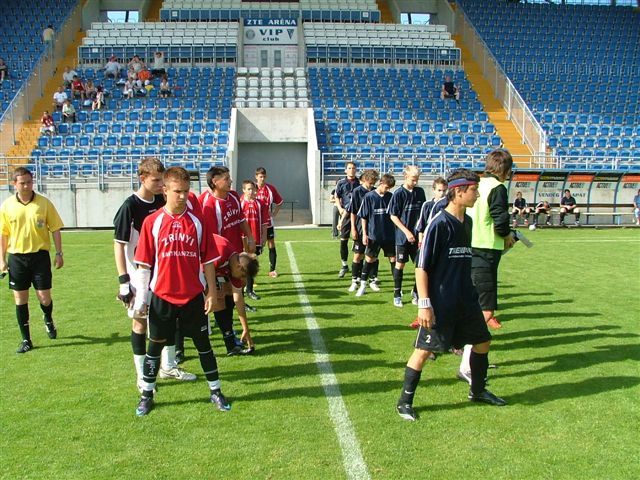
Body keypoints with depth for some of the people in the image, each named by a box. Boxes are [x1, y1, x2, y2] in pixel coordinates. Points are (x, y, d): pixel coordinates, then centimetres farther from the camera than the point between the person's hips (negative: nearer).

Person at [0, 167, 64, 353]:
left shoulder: (44, 203, -4)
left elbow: (55, 229, 1)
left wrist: (59, 253, -3)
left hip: (40, 255, -1)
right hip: (17, 257, 2)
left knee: (44, 297, -1)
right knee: (20, 299, 5)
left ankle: (48, 320, 34)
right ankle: (26, 339, 17)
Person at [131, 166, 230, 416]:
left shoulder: (197, 222, -2)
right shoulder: (152, 222, -4)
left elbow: (208, 260, 2)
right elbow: (143, 263, -2)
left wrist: (211, 292, 0)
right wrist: (141, 297, -4)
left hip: (194, 296, 1)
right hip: (161, 296, 0)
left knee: (203, 343, 10)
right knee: (155, 345, 12)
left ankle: (216, 391, 24)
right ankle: (147, 395, 28)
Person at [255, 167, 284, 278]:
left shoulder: (271, 188, 0)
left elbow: (279, 202, 12)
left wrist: (274, 214, 3)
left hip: (268, 222, 1)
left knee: (271, 245, 3)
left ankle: (272, 270, 12)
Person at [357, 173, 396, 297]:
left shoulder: (390, 197, 2)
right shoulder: (369, 197, -7)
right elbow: (363, 217, -3)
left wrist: (396, 230, 11)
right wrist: (364, 234, -6)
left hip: (389, 235, 3)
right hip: (373, 235, -2)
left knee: (393, 259, 6)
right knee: (369, 259, 5)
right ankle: (363, 285, 17)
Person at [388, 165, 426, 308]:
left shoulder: (420, 192, 5)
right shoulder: (399, 193, -8)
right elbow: (393, 216, -8)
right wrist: (406, 231, -12)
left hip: (418, 236, 4)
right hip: (402, 236, -4)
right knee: (400, 264, 2)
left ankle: (416, 292, 21)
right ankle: (397, 295, 13)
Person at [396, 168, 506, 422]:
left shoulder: (467, 221, 8)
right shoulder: (439, 224, -16)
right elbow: (421, 266, -17)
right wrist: (424, 304, -20)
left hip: (466, 301, 8)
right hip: (440, 303, -8)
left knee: (482, 342, 17)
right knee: (424, 350, -3)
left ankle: (478, 391, 38)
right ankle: (404, 402, 12)